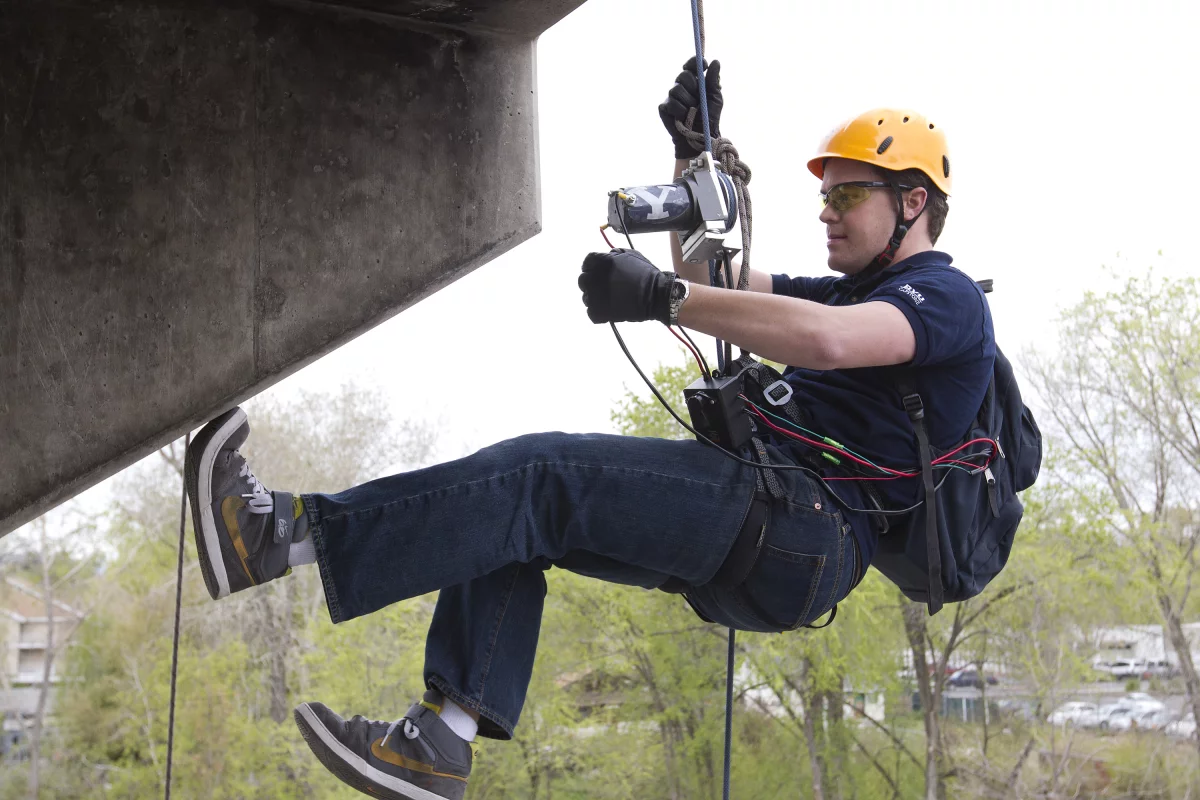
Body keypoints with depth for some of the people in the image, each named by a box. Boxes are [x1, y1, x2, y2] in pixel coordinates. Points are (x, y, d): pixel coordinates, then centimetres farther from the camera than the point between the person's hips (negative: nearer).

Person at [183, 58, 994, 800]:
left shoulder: (948, 296, -2)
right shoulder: (854, 291, 29)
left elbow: (827, 339, -25)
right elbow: (712, 280, 32)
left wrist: (662, 296, -25)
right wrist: (693, 155, 20)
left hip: (807, 538, -9)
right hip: (752, 531, 9)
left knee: (545, 478, -22)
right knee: (520, 512, -3)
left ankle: (288, 534, -23)